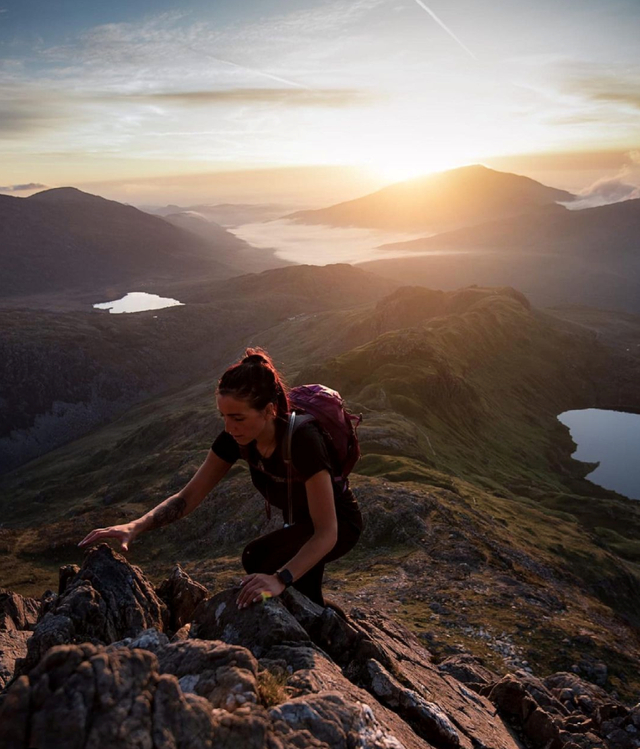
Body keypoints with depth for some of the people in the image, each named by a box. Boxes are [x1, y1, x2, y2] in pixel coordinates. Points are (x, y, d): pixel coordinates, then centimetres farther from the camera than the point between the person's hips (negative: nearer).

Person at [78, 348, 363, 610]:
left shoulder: (303, 440, -38)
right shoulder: (236, 438, -18)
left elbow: (326, 533, -38)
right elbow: (188, 496, -14)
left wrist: (280, 579, -54)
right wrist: (134, 527, -30)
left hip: (339, 523, -7)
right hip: (301, 523, 7)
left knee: (258, 559, -26)